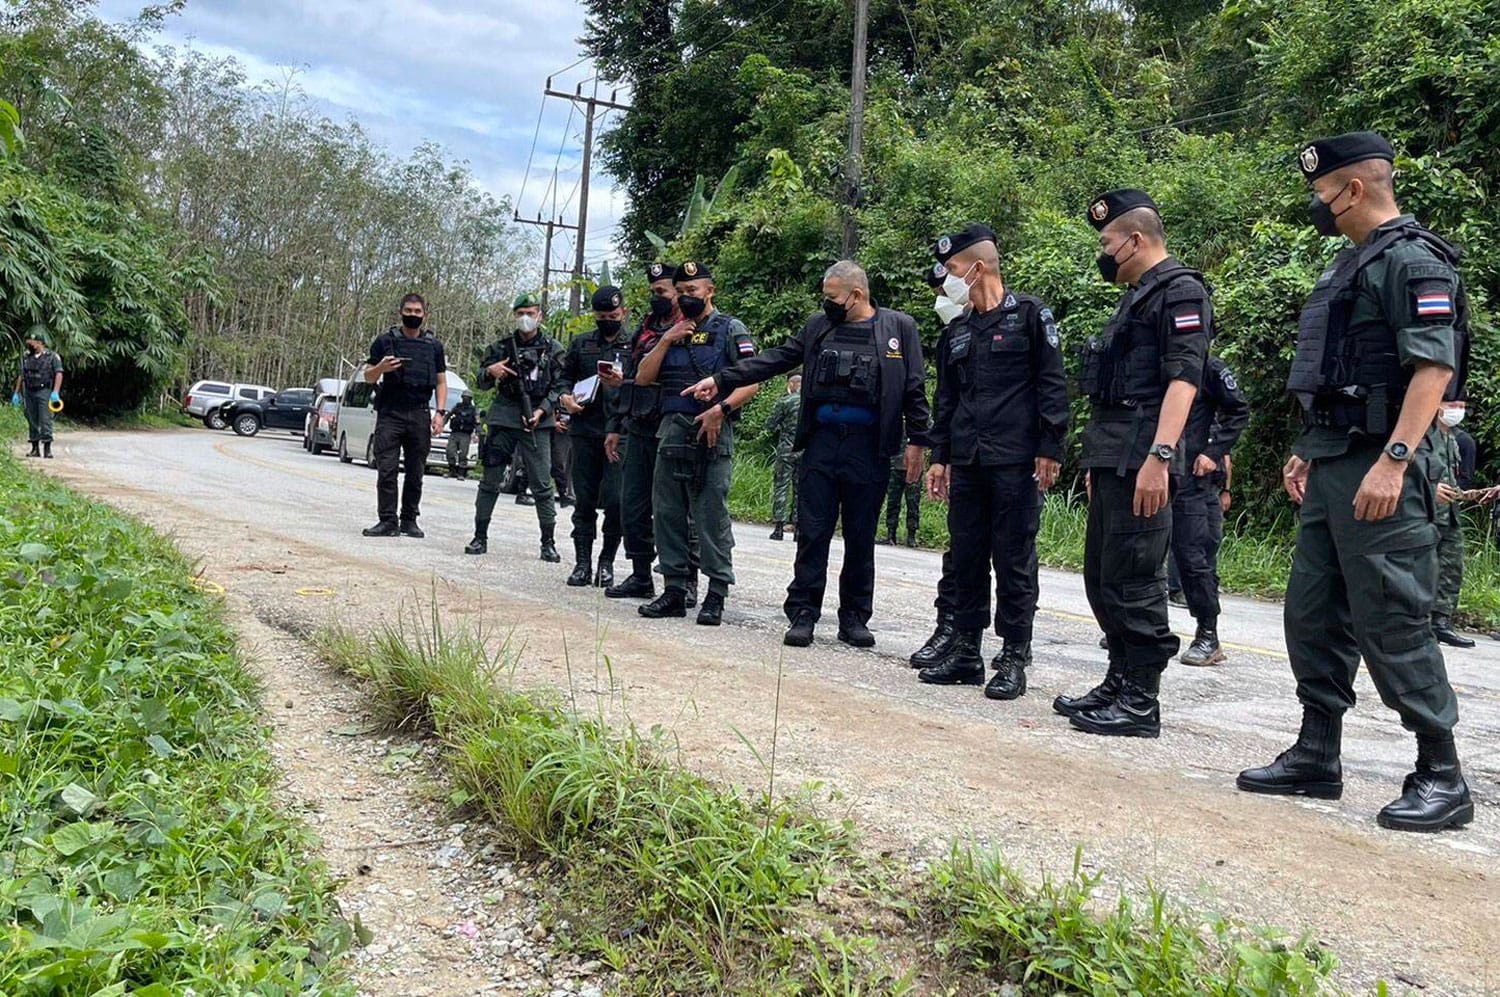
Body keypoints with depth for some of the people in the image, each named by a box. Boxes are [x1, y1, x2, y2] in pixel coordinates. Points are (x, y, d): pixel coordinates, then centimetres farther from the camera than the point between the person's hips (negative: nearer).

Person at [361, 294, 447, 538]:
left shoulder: (433, 345, 12)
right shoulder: (385, 341, 6)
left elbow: (441, 382, 13)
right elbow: (368, 376, 8)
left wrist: (439, 412, 1)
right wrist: (381, 368, -15)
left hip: (420, 415, 2)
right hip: (390, 414, -2)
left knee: (416, 472, 4)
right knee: (386, 470, -7)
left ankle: (409, 520, 11)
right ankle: (388, 521, -4)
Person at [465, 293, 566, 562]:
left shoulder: (553, 349, 8)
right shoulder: (501, 347, 12)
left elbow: (558, 387, 4)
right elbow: (481, 383, 16)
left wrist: (542, 410, -11)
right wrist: (490, 371, -6)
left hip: (537, 421, -2)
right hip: (503, 418, 2)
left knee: (542, 485, -3)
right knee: (490, 481, 2)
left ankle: (548, 542, 3)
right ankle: (480, 537, 11)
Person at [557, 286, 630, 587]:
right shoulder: (581, 343, 15)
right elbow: (565, 377, 21)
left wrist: (623, 383, -18)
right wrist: (565, 396, 0)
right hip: (584, 431, 3)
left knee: (615, 500, -7)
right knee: (584, 501, 5)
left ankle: (606, 562, 7)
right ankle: (582, 563, 13)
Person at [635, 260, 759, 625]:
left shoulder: (730, 329, 2)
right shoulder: (671, 332, 20)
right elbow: (643, 379, 11)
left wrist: (720, 409, -20)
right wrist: (667, 340, 1)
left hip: (710, 434, -6)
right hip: (671, 433, 6)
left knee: (711, 515, -6)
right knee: (667, 514, 7)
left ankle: (716, 595, -1)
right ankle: (674, 590, 15)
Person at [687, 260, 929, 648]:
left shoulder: (898, 327, 2)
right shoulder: (819, 325, 10)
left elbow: (914, 389, 1)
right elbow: (776, 359, 11)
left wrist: (915, 441, -4)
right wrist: (720, 381, 5)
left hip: (868, 445, -2)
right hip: (821, 442, 2)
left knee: (860, 536, 5)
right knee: (812, 532, 1)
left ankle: (855, 617, 16)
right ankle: (803, 613, 8)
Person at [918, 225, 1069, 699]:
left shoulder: (1029, 314, -1)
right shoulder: (956, 331, 18)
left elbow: (1052, 385, -5)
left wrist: (1049, 450, -10)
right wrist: (940, 456, 15)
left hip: (1015, 462, -6)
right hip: (966, 463, 6)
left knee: (1014, 560, -2)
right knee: (966, 557, 9)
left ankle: (1014, 659, 6)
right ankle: (966, 650, 18)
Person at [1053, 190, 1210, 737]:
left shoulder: (1180, 292, -7)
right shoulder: (1138, 297, 23)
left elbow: (1184, 379, -19)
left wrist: (1158, 457, -27)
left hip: (1139, 462, -10)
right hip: (1111, 460, 10)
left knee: (1133, 583, -7)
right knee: (1102, 579, 14)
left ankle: (1141, 702, 1)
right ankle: (1119, 683, 24)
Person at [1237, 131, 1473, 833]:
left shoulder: (1411, 260, -11)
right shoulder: (1352, 262, 19)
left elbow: (1433, 367, -21)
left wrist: (1394, 461, -28)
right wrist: (1309, 451, 23)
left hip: (1379, 469, -10)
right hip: (1333, 467, 10)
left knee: (1392, 622, -7)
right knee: (1313, 612, 12)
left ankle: (1442, 778, 4)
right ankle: (1317, 758, 21)